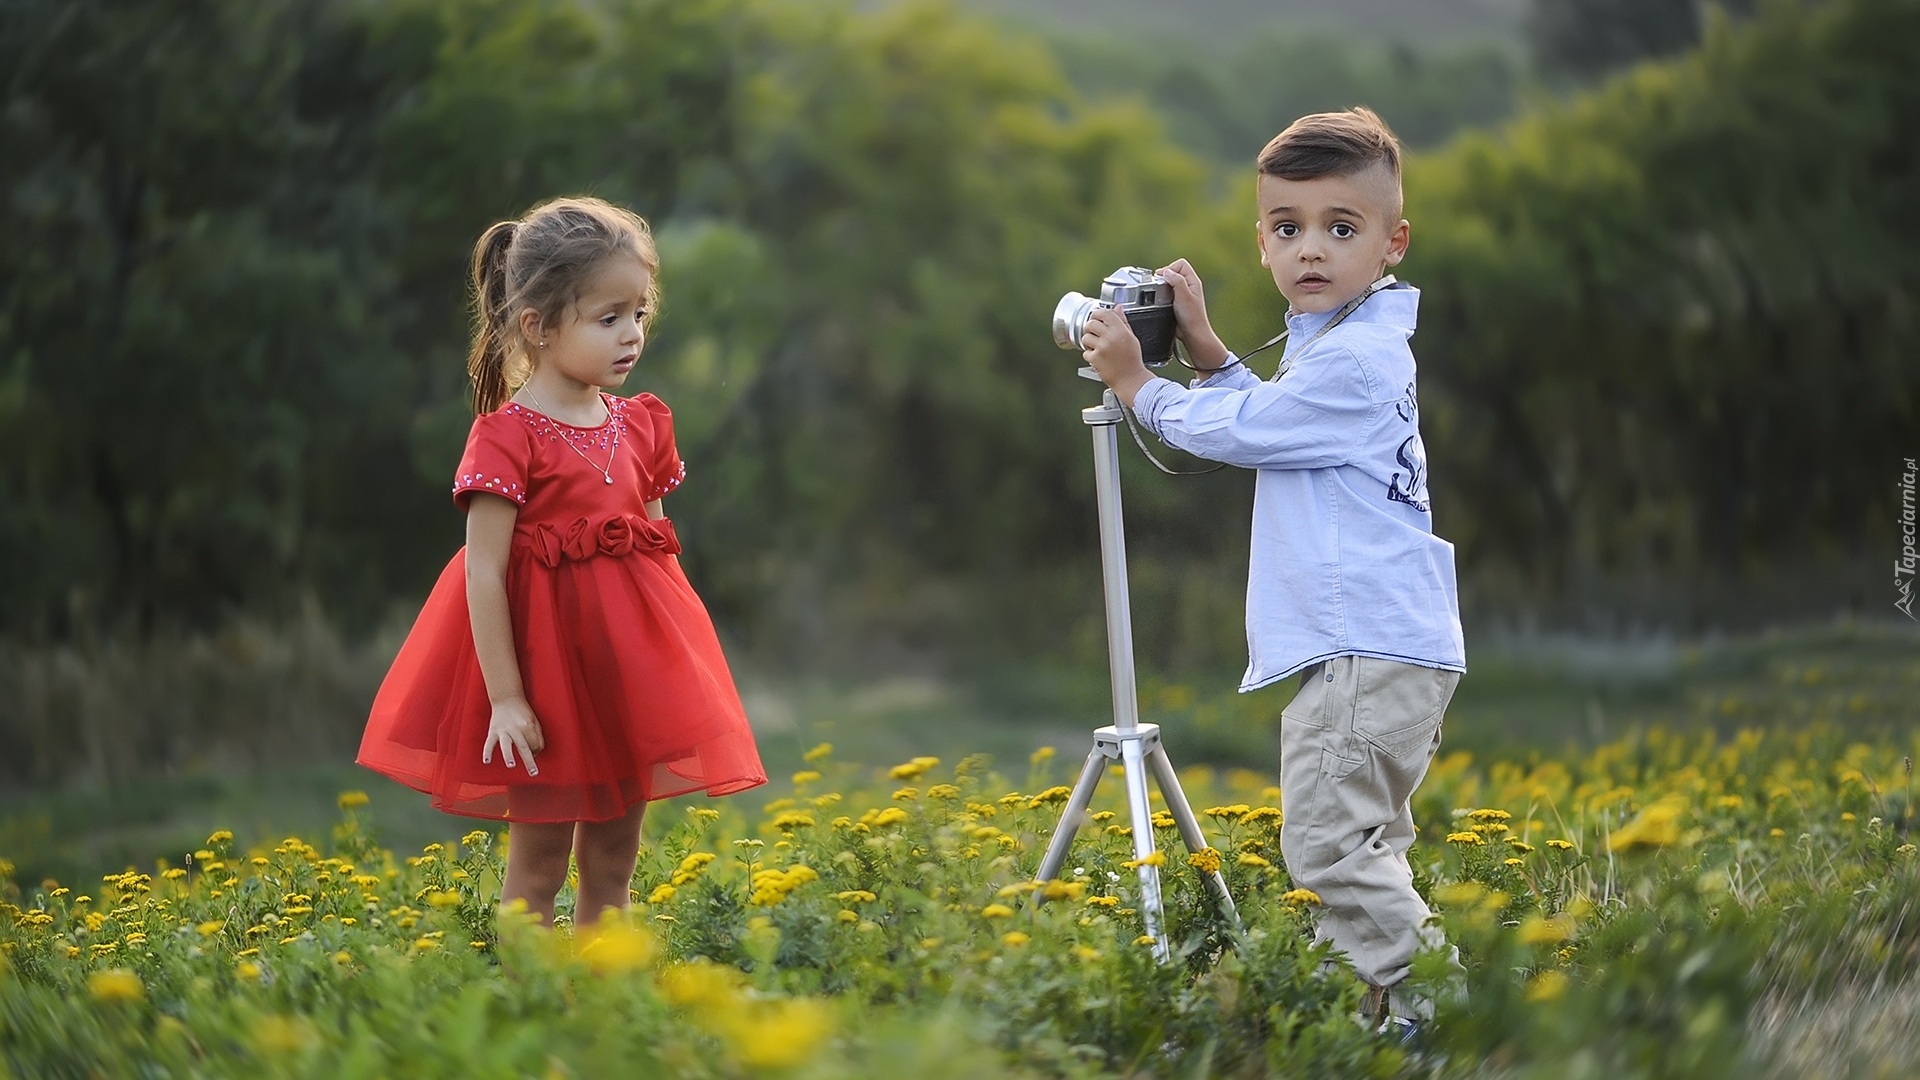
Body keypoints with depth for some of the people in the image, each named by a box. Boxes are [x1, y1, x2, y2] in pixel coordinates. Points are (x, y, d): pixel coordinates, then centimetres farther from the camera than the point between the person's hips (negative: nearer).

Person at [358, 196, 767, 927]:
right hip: (544, 659, -6)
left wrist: (670, 665, 10)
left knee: (613, 863, 11)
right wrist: (504, 697, -18)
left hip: (632, 660, 6)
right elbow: (484, 573, -16)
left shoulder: (641, 425, 6)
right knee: (536, 866, 2)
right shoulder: (507, 437, -14)